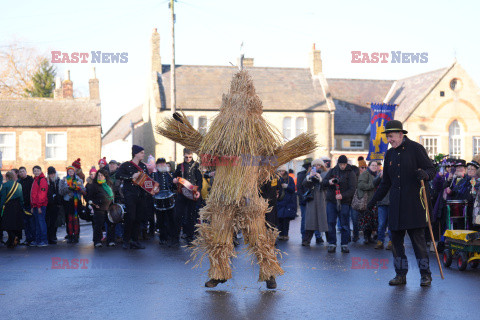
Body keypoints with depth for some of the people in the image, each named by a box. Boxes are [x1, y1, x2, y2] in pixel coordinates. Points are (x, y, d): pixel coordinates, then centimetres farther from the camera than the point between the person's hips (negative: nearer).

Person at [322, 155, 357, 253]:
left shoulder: (351, 174, 0)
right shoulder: (332, 171, 10)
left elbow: (352, 189, -8)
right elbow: (323, 182, 7)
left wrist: (342, 195, -24)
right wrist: (329, 182, -16)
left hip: (344, 203, -2)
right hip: (331, 202, 2)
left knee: (345, 225, 1)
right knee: (331, 223, 1)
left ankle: (344, 244, 9)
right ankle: (332, 244, 9)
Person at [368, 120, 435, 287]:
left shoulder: (416, 148, -2)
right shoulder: (390, 154, 15)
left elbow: (432, 170, -2)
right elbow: (386, 182, 22)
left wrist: (424, 174, -25)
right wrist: (374, 200, 19)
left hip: (413, 203, -6)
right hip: (396, 204, 6)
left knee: (418, 239, -5)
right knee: (396, 240, 5)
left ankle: (425, 274, 4)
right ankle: (400, 274, 14)